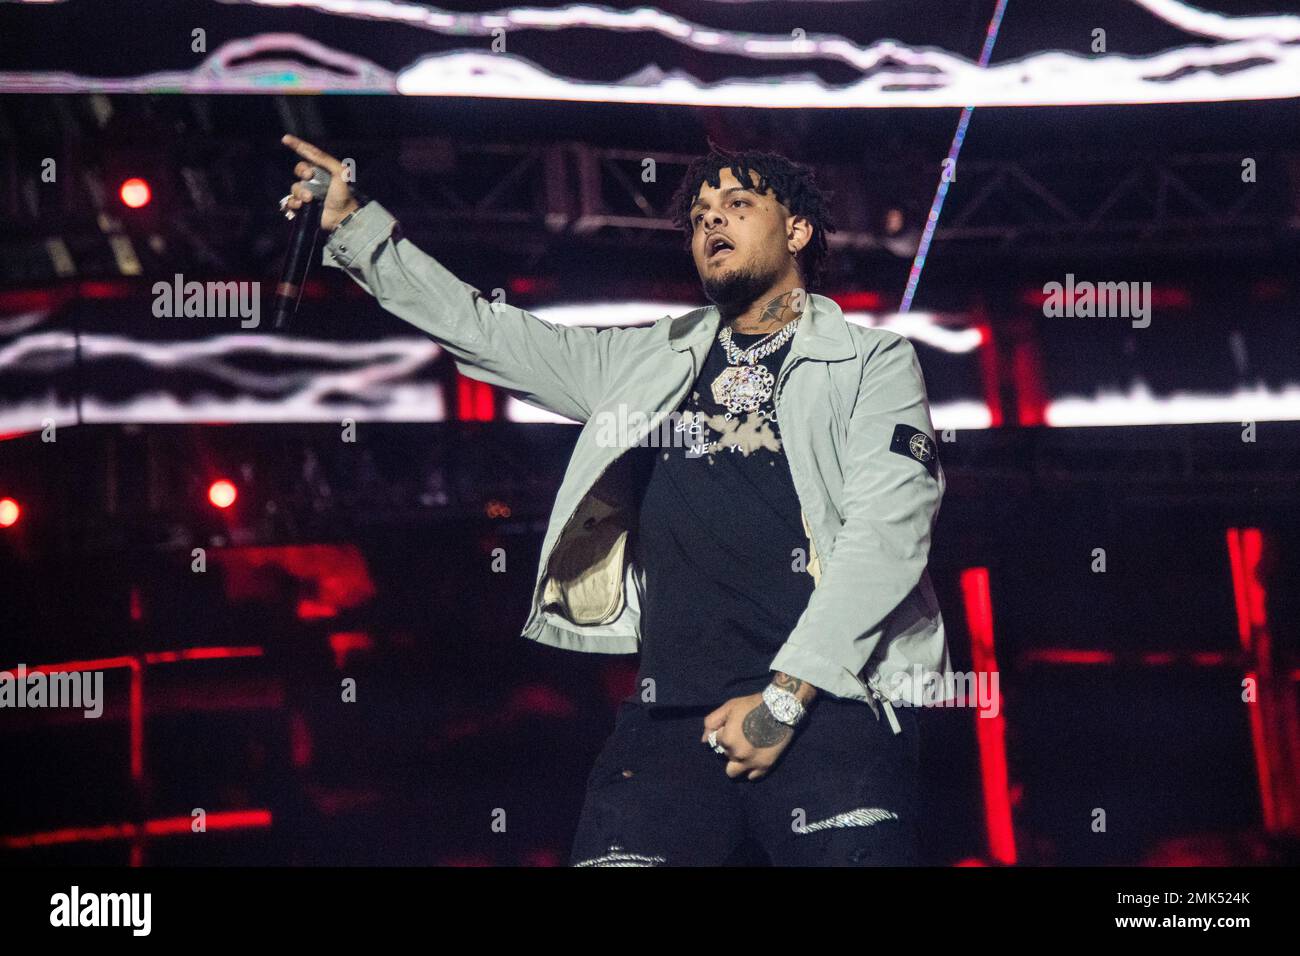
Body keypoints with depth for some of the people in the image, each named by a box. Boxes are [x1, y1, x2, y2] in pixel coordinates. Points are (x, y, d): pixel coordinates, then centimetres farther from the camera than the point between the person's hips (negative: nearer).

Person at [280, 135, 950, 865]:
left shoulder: (874, 362, 9)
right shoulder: (651, 360, 23)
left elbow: (887, 533, -3)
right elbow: (483, 329, 26)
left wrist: (784, 697, -11)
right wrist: (353, 224, 20)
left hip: (829, 705, -3)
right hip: (674, 715, 4)